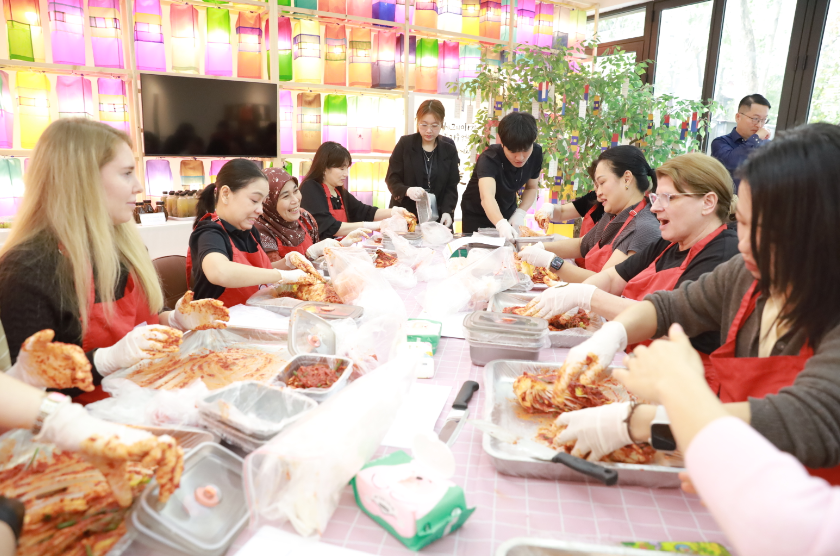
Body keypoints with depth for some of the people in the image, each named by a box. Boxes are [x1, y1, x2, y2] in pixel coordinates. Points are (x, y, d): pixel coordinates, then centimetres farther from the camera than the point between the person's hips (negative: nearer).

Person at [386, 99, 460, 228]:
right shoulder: (405, 143, -3)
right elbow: (392, 180, -5)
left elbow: (452, 185, 1)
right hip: (405, 216, -1)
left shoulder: (449, 147, 2)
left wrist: (447, 212, -16)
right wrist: (407, 191, -26)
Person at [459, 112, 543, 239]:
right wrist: (501, 224, -66)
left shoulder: (536, 153, -17)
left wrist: (520, 213, -20)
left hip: (507, 214, 4)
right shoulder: (489, 159, -33)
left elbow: (531, 188, -3)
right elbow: (487, 197, -49)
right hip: (476, 215, -4)